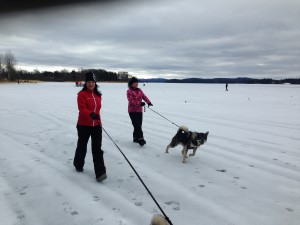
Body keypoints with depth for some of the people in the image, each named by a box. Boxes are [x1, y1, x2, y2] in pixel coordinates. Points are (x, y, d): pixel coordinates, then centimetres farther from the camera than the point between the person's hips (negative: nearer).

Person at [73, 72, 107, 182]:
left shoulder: (98, 95, 8)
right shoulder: (82, 94, -11)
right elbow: (82, 109, -22)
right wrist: (91, 114, -38)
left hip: (96, 125, 4)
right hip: (84, 125, -4)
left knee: (97, 149, -1)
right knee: (82, 146, 15)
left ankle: (100, 173, -3)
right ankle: (78, 165, 41)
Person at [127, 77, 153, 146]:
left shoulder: (139, 90, 11)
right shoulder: (129, 91, -8)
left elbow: (144, 96, 0)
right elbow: (131, 101, -19)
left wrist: (148, 102, -20)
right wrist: (139, 103, -30)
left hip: (139, 110, 7)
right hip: (132, 111, -6)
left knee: (139, 125, 11)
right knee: (137, 125, -14)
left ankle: (136, 138, 25)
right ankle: (140, 139, -16)